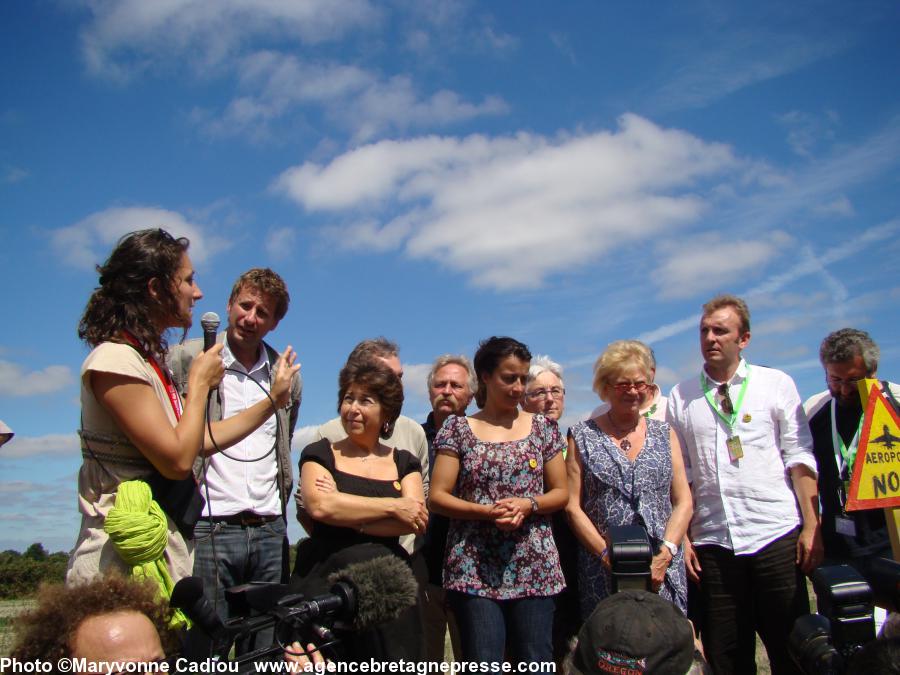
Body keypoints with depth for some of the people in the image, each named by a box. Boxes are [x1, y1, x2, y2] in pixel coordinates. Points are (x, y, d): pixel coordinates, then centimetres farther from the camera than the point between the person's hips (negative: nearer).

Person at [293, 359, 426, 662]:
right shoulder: (320, 454, 7)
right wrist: (393, 506, -9)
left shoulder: (404, 463, 12)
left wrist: (347, 515, -11)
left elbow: (417, 520, -3)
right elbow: (319, 506, -13)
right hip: (325, 582, -2)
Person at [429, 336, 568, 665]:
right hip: (474, 569, -2)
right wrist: (487, 512, -17)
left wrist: (527, 505, -11)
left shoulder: (543, 427, 8)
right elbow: (437, 497, -2)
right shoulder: (458, 428, 2)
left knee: (536, 662, 4)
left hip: (535, 568, 2)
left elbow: (561, 493, 9)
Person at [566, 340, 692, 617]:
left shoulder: (665, 434, 11)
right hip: (602, 572, -1)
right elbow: (573, 506, -1)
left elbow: (683, 503, 6)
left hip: (663, 573, 2)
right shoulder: (582, 436, 4)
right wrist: (608, 555, -11)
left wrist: (665, 555, -8)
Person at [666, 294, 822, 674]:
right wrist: (682, 538, 1)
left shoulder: (776, 384, 5)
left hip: (776, 536, -1)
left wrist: (812, 527, -6)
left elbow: (800, 458, 2)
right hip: (712, 542, 2)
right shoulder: (681, 397, 8)